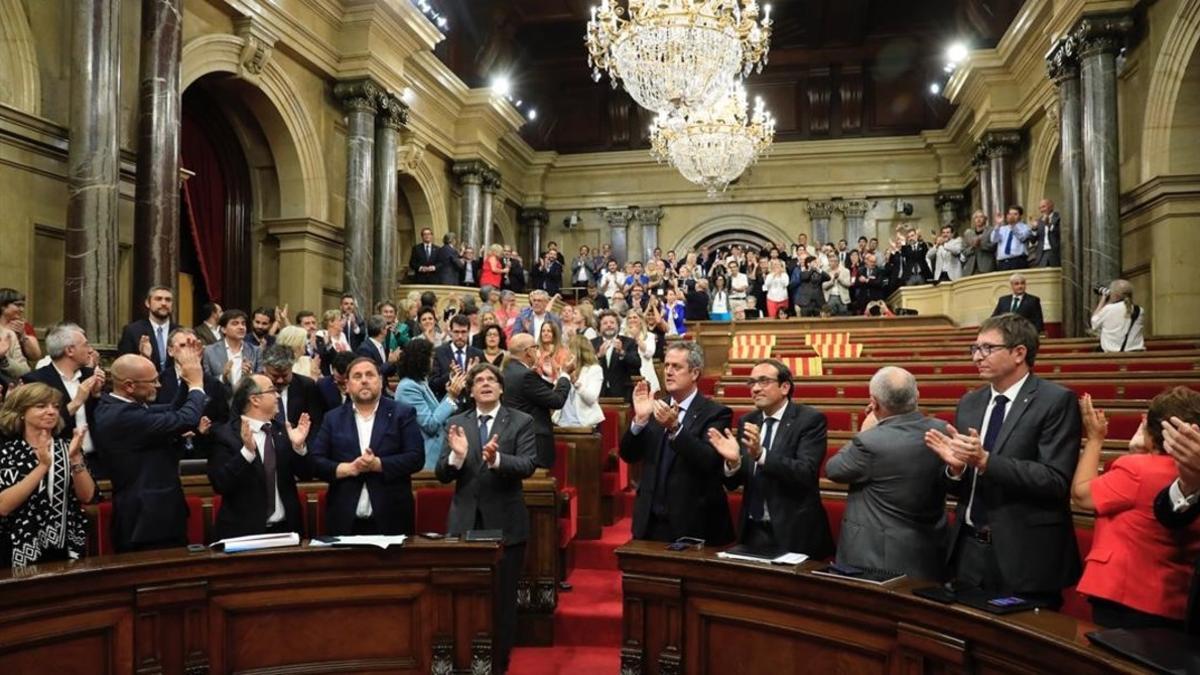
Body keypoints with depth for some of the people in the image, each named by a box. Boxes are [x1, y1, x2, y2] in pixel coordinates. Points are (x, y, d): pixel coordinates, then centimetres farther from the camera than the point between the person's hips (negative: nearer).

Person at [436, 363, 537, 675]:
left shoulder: (521, 422, -2)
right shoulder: (457, 423, 6)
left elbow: (529, 466, -15)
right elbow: (442, 475, 0)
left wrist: (497, 459, -32)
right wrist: (456, 456, -21)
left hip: (505, 523, -2)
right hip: (465, 522, 2)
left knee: (503, 600, 8)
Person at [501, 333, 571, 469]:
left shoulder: (507, 370, 10)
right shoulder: (526, 375, -18)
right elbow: (557, 401, -13)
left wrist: (550, 378, 16)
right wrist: (564, 377, 2)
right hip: (533, 443, -9)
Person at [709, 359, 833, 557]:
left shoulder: (810, 419, -9)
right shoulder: (747, 421, 6)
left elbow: (806, 473, -22)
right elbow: (733, 483, 5)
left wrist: (761, 454, -33)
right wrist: (732, 461, -16)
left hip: (793, 533, -4)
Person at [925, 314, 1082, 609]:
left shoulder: (1056, 401, -9)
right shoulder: (969, 403, 9)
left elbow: (1056, 480, -19)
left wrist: (985, 461, -25)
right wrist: (955, 465, -11)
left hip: (1025, 556, -5)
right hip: (969, 550, 6)